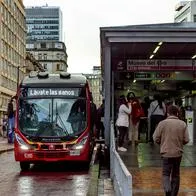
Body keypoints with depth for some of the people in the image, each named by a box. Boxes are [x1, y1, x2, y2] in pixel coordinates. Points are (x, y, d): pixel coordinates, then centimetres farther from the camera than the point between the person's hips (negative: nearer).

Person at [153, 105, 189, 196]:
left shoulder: (162, 123, -8)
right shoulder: (182, 124, -3)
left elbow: (156, 138, -7)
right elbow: (186, 140, -3)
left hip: (166, 153, -2)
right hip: (178, 153, 2)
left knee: (166, 173, 7)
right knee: (176, 175, 15)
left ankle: (167, 188, -19)